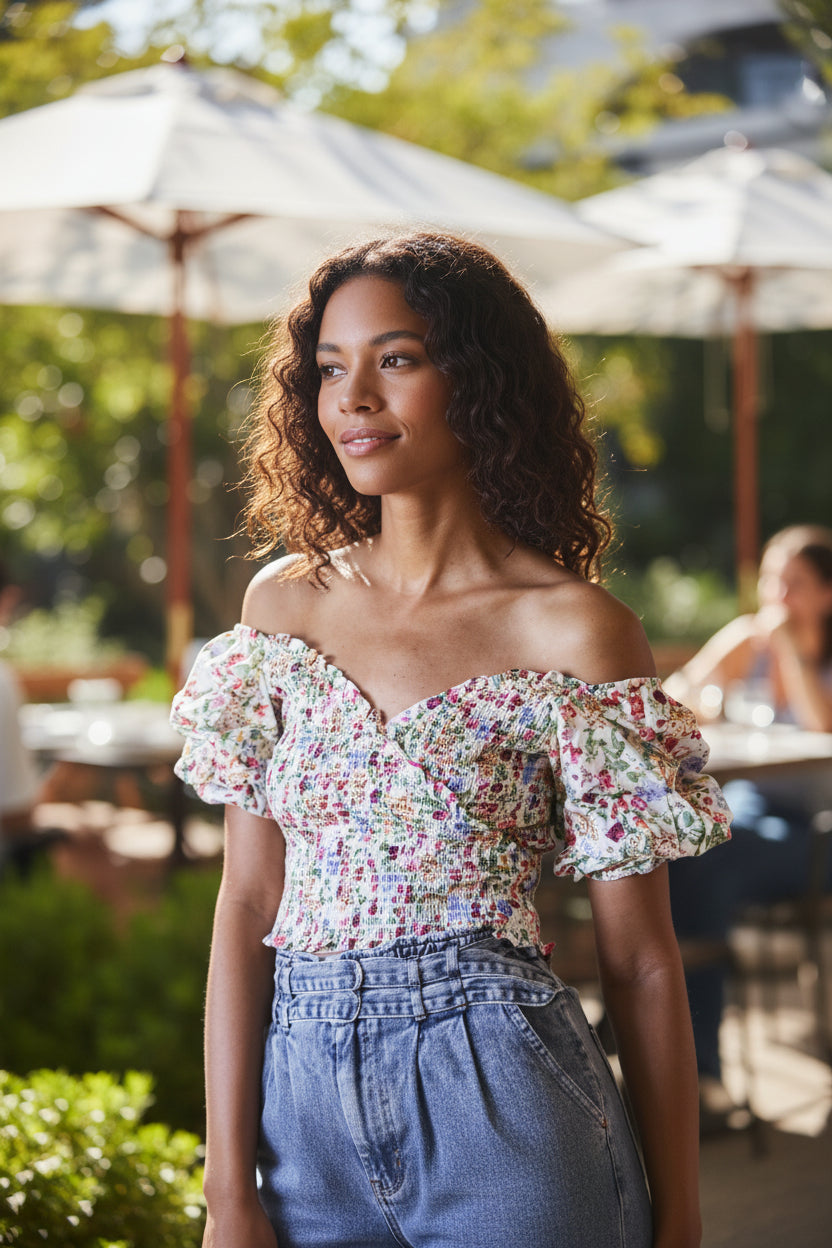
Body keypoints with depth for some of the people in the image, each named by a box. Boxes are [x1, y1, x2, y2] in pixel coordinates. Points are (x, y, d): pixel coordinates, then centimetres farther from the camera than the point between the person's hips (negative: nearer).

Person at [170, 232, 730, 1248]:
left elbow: (639, 962, -5)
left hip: (495, 1107, -4)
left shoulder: (572, 631, -8)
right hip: (304, 1102, 4)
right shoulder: (283, 602, 4)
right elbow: (247, 902, 3)